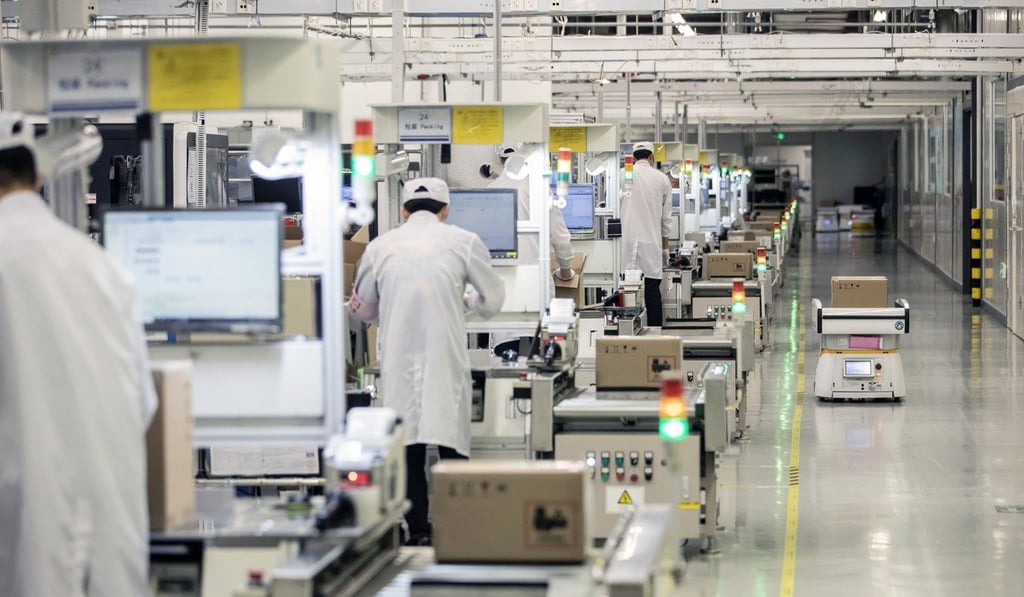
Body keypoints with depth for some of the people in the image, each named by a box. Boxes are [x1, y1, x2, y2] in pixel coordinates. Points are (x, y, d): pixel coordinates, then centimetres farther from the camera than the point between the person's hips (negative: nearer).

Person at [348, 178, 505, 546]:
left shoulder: (380, 247, 6)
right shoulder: (463, 242, 1)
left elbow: (362, 309, 18)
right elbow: (493, 301, 10)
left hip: (399, 364, 1)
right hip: (446, 361, -1)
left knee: (408, 453, 6)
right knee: (452, 449, 5)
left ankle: (417, 534, 7)